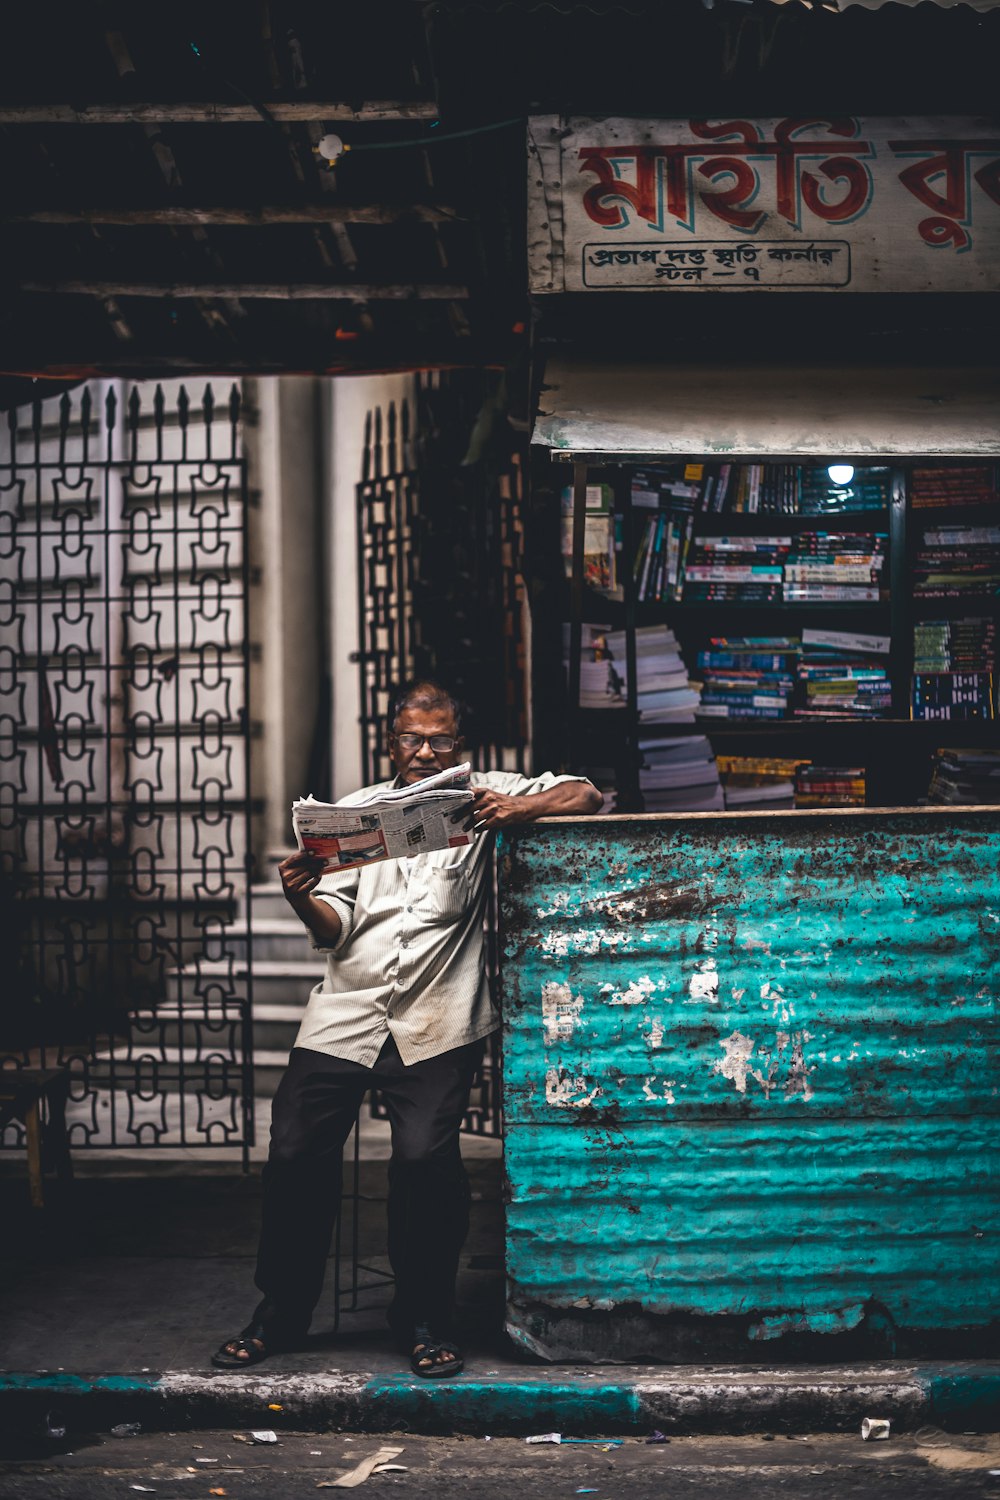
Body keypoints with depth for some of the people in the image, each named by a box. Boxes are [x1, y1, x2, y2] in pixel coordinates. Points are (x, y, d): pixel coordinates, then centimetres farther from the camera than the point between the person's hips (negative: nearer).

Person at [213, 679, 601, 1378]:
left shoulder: (482, 795, 11)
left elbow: (585, 794, 3)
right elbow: (334, 929, 11)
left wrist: (518, 810, -15)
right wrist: (304, 900, -12)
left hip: (437, 1022, -3)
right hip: (345, 1012, 3)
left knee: (425, 1154, -18)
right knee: (297, 1150, -7)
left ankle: (424, 1319, 2)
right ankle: (281, 1312, 12)